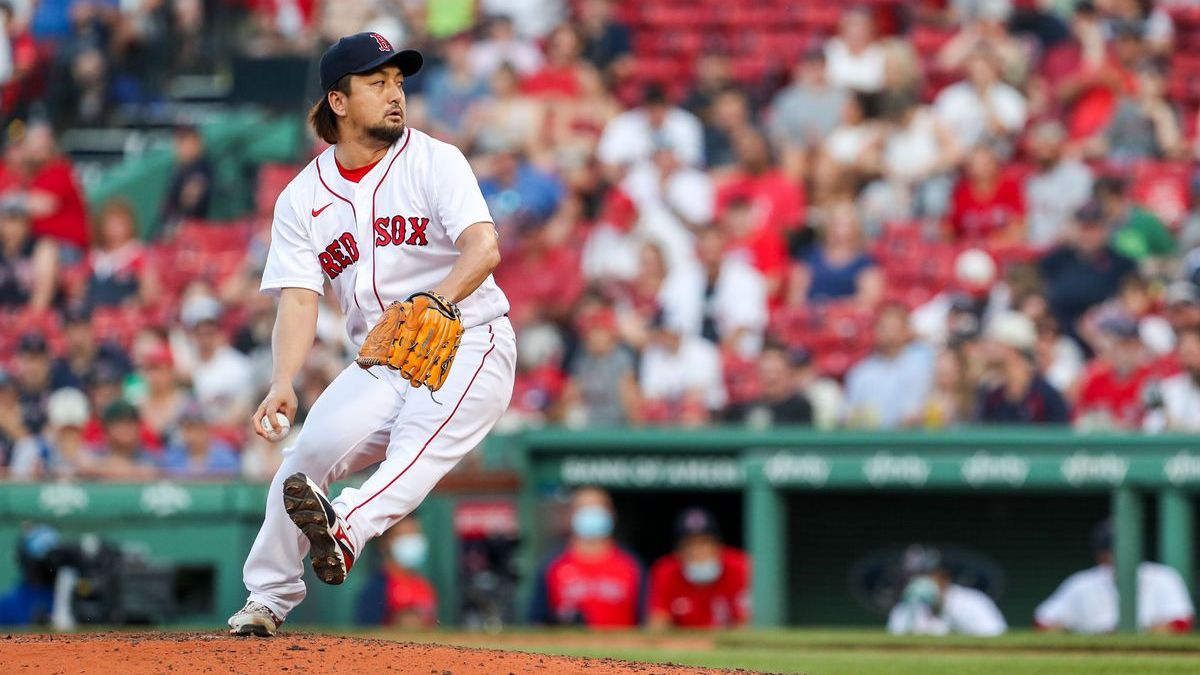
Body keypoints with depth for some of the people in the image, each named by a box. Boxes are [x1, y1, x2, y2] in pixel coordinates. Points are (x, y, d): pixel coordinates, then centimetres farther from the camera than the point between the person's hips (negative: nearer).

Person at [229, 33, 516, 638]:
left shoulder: (434, 162, -4)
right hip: (379, 363, 4)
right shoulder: (302, 198, 5)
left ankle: (345, 530, -55)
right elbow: (299, 298, -4)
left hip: (468, 343, -4)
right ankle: (267, 599, -1)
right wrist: (282, 384, -23)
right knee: (310, 449, -14)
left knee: (419, 444, -30)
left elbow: (484, 247, -19)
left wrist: (435, 300, -40)